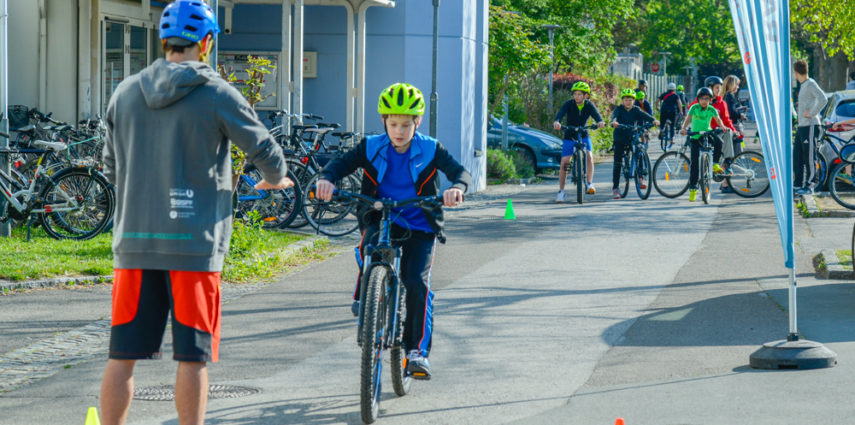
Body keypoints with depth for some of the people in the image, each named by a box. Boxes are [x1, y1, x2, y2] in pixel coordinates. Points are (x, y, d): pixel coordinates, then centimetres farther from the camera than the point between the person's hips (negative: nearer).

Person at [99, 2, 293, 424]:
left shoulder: (126, 93, 7)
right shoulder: (217, 94, -6)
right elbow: (266, 152, -1)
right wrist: (275, 179, 22)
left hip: (134, 242, 4)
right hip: (194, 245, -4)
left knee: (122, 355, 7)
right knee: (192, 356, 1)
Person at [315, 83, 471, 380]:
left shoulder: (430, 151, -5)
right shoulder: (371, 148, -2)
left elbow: (461, 172, -13)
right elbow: (340, 165, -7)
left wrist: (457, 188, -38)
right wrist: (326, 179, -31)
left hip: (419, 227, -1)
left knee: (417, 282, -17)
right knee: (369, 248, -34)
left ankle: (418, 349, -10)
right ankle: (364, 297, -7)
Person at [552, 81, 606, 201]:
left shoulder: (589, 105, -9)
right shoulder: (569, 104, -13)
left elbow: (596, 114, -25)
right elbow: (560, 113, -30)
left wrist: (600, 122, -49)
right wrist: (556, 122, -53)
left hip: (584, 136, 1)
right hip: (569, 137, 0)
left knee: (589, 156, -24)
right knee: (564, 163, -6)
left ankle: (589, 183, -14)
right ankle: (561, 191, 3)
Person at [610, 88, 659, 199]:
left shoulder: (636, 110, 1)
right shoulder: (619, 109, -5)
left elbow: (644, 115, -16)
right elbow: (614, 115, -26)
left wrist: (653, 120, -37)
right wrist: (614, 122, -50)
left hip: (632, 138, 2)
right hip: (620, 139, -2)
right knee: (617, 163, -6)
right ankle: (615, 189, -2)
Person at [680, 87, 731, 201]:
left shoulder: (712, 109, -5)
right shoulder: (694, 108, -9)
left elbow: (718, 119, -17)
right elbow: (688, 118, -21)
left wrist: (723, 127, -39)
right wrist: (683, 128, -40)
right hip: (695, 136, -1)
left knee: (718, 142, -32)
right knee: (695, 162, -6)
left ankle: (715, 164, -9)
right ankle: (692, 188, 3)